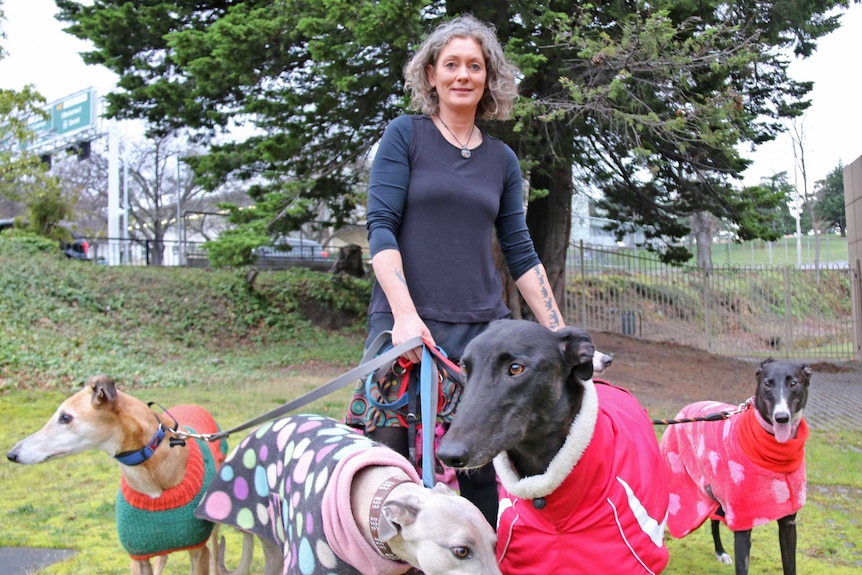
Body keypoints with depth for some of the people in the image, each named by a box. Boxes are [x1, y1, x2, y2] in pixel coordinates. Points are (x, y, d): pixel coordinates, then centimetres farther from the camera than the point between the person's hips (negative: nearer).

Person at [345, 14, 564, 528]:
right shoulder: (406, 135, 4)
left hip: (484, 329, 3)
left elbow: (521, 252, 15)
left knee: (485, 474, 2)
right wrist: (405, 314, -17)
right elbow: (381, 228, -4)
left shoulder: (501, 159, 14)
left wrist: (559, 334, 10)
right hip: (408, 325, -3)